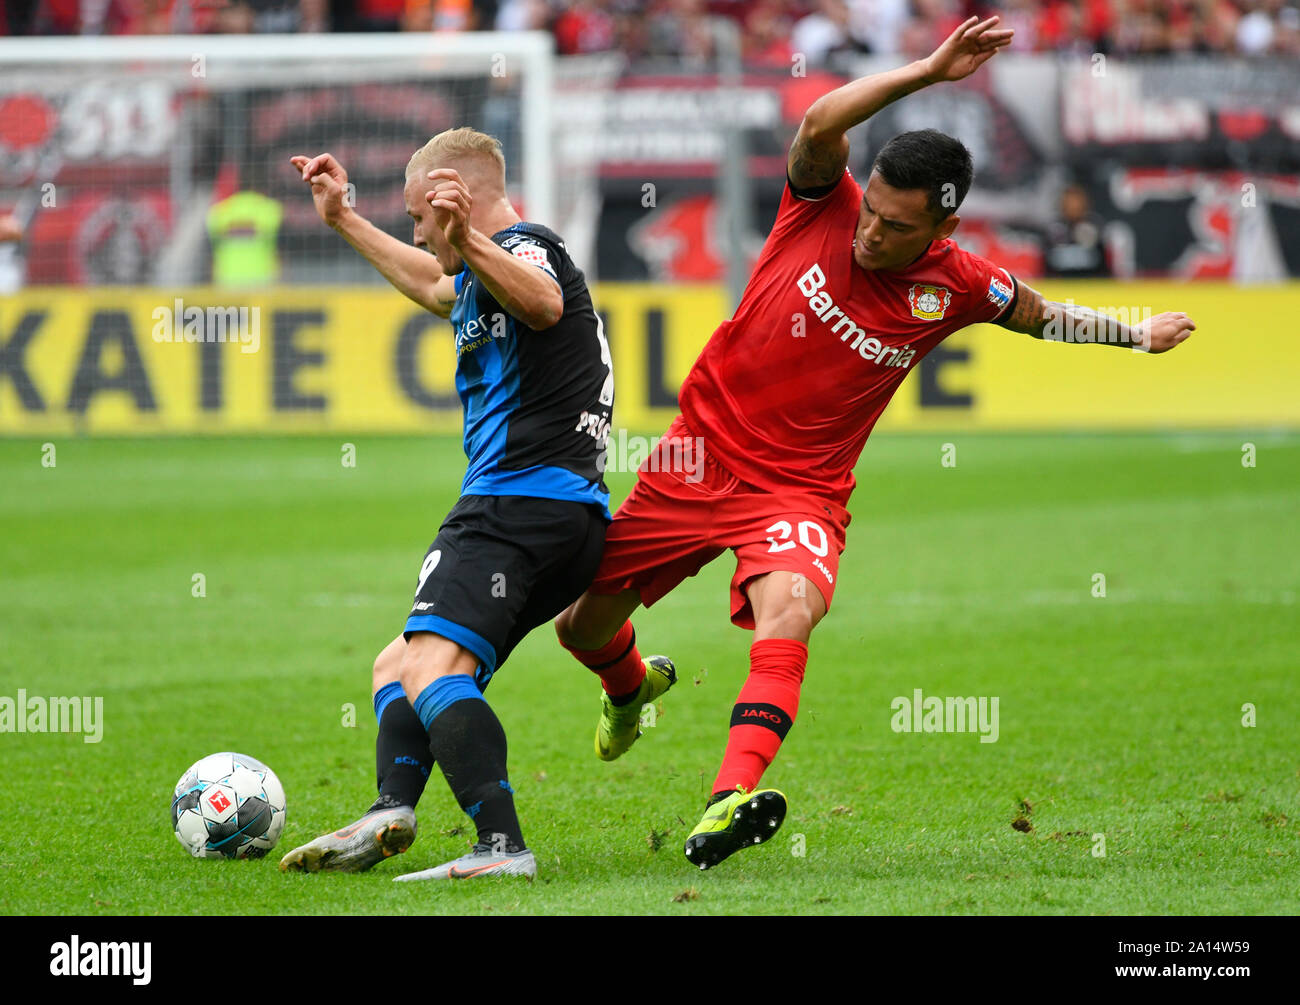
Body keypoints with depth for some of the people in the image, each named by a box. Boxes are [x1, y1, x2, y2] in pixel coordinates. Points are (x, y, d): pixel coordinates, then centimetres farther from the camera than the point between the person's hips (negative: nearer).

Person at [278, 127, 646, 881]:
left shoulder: (523, 245, -4)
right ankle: (393, 806, -5)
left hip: (517, 498, -11)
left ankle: (502, 846, -41)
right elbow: (436, 288, 52)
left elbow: (544, 304, -30)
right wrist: (344, 220, 56)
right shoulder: (485, 276, 28)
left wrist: (469, 242, -46)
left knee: (432, 669, -26)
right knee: (397, 666, 18)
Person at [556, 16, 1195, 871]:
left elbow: (1039, 316, 17)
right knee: (584, 629, 10)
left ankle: (729, 801, -48)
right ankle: (633, 688, 48)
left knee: (787, 619, -33)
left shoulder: (957, 285, -6)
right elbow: (820, 126, -32)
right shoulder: (824, 205, -11)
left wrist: (1136, 335, 20)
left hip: (800, 490, -1)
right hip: (704, 450, 1)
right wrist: (929, 72, -37)